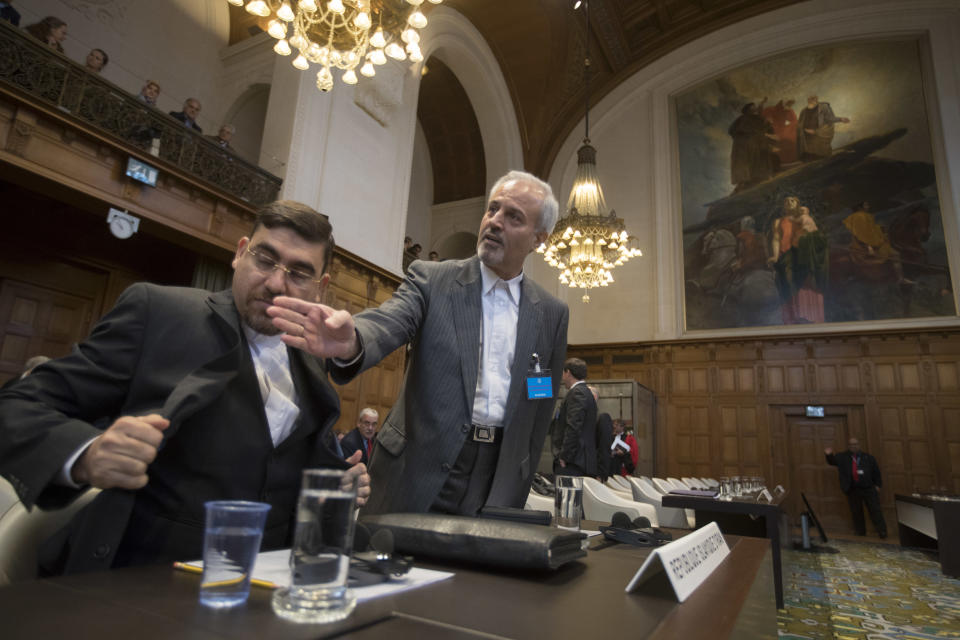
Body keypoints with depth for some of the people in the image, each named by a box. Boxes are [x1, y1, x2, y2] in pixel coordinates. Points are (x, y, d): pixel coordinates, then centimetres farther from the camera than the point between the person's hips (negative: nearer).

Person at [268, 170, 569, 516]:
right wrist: (351, 343, -44)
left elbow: (541, 411, 7)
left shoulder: (551, 314, 4)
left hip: (496, 480, 2)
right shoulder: (431, 278, -1)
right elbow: (389, 323, -21)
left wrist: (514, 495, 6)